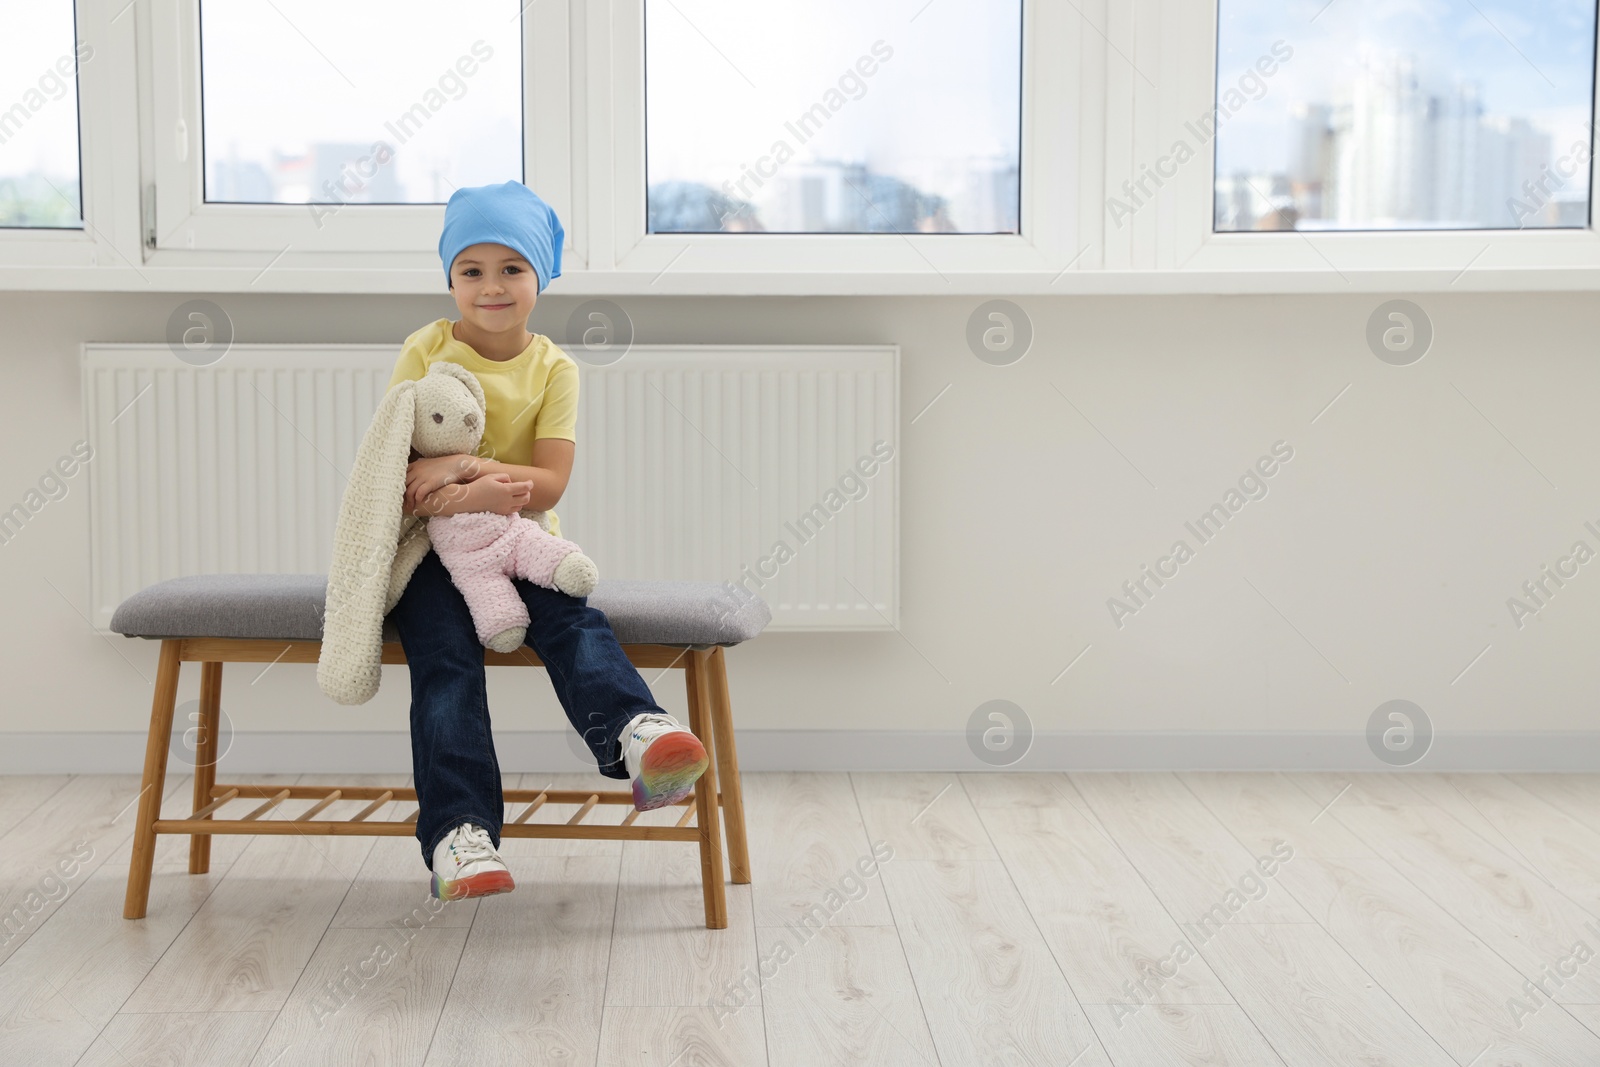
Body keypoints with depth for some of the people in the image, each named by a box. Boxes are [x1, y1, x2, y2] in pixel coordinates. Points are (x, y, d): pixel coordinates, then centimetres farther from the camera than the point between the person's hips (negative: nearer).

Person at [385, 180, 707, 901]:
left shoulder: (554, 369, 2)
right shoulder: (425, 350, 2)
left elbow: (550, 482, -8)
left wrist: (461, 470, -26)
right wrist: (483, 478, -22)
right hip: (434, 548, -1)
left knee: (575, 621, -28)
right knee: (445, 654, -26)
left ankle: (638, 735, -53)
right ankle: (458, 831, -36)